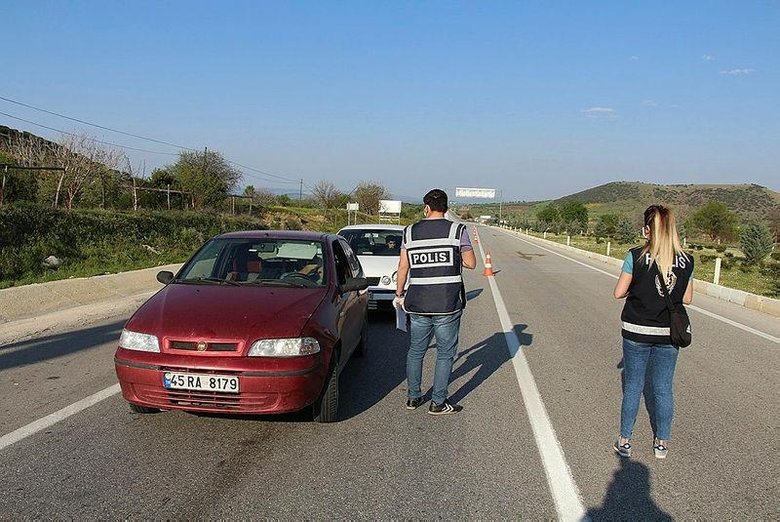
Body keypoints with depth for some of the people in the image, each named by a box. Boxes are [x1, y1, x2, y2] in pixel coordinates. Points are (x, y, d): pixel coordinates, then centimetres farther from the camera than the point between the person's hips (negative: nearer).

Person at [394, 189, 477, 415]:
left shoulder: (410, 232, 4)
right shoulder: (457, 230, -3)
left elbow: (403, 266, 4)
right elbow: (471, 263, -4)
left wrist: (399, 294, 14)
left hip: (417, 303, 3)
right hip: (448, 303, -3)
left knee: (416, 351, 16)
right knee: (445, 353, 7)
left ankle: (413, 397, 24)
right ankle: (438, 402, 11)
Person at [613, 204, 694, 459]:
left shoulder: (636, 256, -12)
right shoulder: (686, 260, -3)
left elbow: (619, 292, -8)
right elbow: (687, 298, 4)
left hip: (637, 332, -2)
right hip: (668, 333, 2)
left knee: (633, 386, 11)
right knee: (663, 389, 14)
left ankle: (624, 441, 19)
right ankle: (661, 443, 25)